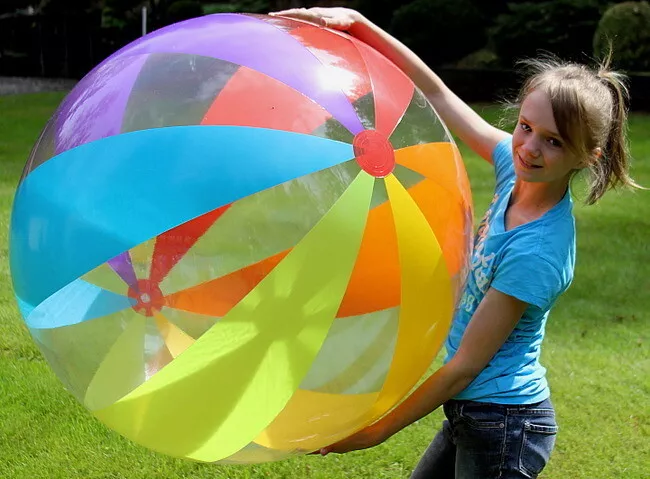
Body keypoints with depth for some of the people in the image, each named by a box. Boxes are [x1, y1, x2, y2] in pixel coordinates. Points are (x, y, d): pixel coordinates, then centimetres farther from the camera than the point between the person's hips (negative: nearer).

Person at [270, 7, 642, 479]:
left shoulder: (537, 250, -28)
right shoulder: (517, 167, -8)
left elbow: (465, 365, -22)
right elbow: (437, 93, -2)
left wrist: (377, 431, -14)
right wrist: (356, 23, -10)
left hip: (503, 426, -8)